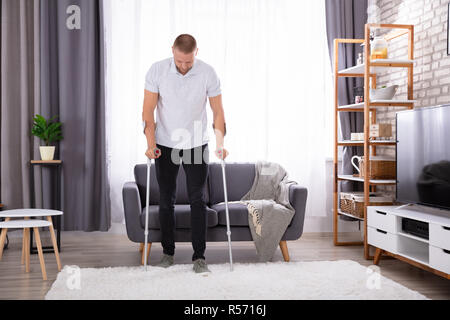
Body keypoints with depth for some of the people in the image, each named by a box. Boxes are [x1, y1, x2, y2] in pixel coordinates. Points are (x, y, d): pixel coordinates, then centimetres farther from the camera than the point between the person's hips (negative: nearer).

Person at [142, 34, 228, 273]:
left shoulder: (208, 73, -11)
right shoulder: (157, 70, -11)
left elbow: (218, 111, -4)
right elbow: (148, 110, -9)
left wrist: (220, 144, -11)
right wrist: (151, 144, -16)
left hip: (197, 145, 0)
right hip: (166, 145, 1)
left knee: (197, 199, -4)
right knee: (166, 200, 6)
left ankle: (199, 256, 2)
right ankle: (168, 252, 20)